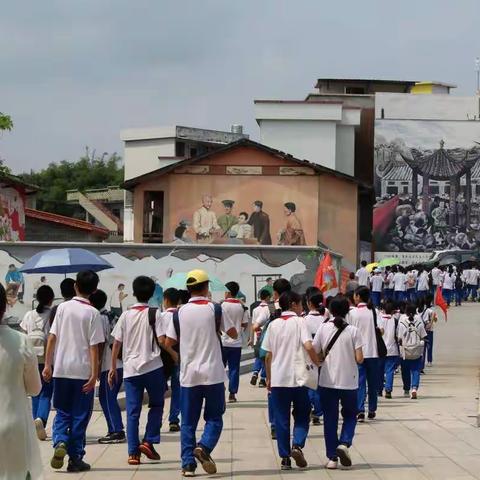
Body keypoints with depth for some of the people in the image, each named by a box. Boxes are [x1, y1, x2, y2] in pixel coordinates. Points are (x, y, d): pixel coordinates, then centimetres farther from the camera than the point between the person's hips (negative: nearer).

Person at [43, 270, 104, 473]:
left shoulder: (63, 307, 2)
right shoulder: (92, 313, -6)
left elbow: (52, 337, 1)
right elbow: (94, 346, -9)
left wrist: (47, 364, 6)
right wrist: (94, 375, -8)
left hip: (61, 370, 2)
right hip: (83, 371, -2)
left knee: (62, 412, 15)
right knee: (80, 416, 7)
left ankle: (60, 442, -11)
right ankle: (75, 459, 8)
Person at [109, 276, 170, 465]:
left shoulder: (125, 315, 5)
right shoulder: (154, 314, -3)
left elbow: (116, 343, 5)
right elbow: (161, 341, -11)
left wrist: (113, 368, 12)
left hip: (130, 369, 2)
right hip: (153, 367, -2)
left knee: (132, 411, 4)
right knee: (156, 405, 16)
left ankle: (133, 453, -1)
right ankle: (148, 441, 3)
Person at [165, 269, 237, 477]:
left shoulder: (180, 313, 0)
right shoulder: (215, 309, -5)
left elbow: (169, 342, 5)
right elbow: (233, 334, 4)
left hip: (188, 375, 2)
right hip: (213, 373, -2)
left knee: (188, 422, 8)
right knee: (214, 417, 9)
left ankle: (188, 464, 4)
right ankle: (204, 447, -16)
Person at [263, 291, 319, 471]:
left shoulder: (273, 325, 7)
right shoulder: (300, 322, -4)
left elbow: (268, 355, 7)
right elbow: (308, 346, -18)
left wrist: (268, 378, 17)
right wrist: (318, 363, -3)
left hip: (278, 379, 3)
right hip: (298, 377, -3)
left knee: (281, 419, 7)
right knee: (302, 416, 12)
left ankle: (285, 458, 6)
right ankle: (297, 445, -10)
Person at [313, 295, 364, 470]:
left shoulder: (323, 328, -4)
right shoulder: (353, 331, -7)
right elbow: (359, 358, -9)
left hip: (327, 381, 1)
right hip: (349, 381, -1)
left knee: (330, 419, 8)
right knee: (350, 415, 17)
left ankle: (332, 458, 6)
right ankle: (344, 443, -6)